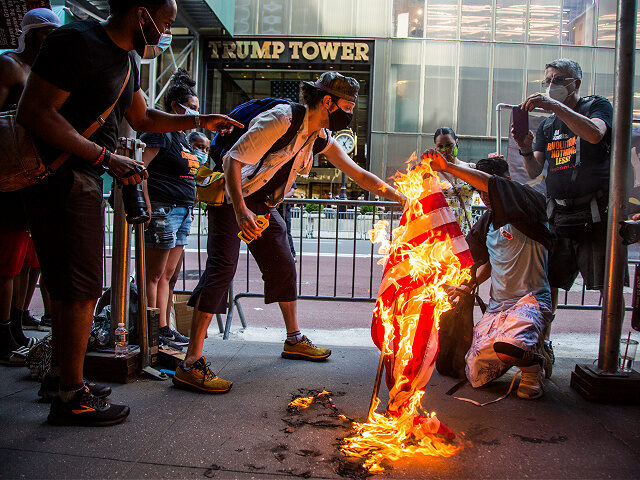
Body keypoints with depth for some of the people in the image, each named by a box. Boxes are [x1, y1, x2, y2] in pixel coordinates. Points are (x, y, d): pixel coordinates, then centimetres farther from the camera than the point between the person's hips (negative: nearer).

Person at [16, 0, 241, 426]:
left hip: (85, 178, 10)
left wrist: (199, 121, 19)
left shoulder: (126, 59, 15)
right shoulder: (79, 41, -15)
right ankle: (70, 397, 5)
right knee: (82, 289, -6)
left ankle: (60, 375, 31)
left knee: (69, 287, 17)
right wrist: (107, 158, -23)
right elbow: (35, 111, -21)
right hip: (63, 178, -10)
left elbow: (143, 117, 27)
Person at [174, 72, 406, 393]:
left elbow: (359, 175, 8)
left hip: (263, 205, 9)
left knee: (283, 266, 11)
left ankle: (294, 340, 28)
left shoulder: (321, 138, 2)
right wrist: (240, 211, -36)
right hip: (231, 199, -9)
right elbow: (232, 160, -26)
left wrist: (403, 199, 5)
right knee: (222, 268, -18)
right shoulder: (282, 120, -23)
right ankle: (191, 364, -17)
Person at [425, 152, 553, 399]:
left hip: (531, 300, -7)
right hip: (497, 305, 7)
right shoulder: (488, 221, 13)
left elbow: (492, 184, -29)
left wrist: (448, 166, -27)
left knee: (506, 346, -37)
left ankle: (532, 365, 0)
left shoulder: (530, 206, -10)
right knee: (477, 376, -1)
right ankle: (525, 351, 27)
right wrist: (468, 285, 10)